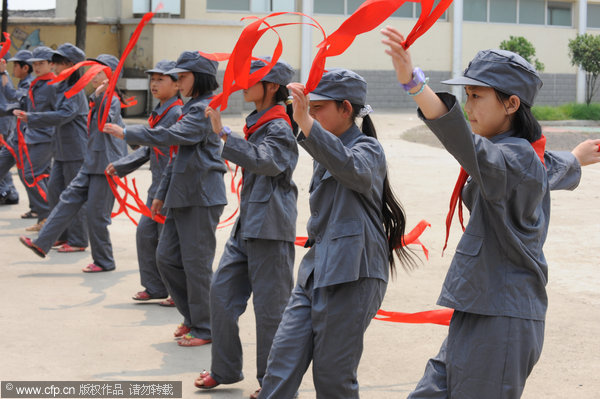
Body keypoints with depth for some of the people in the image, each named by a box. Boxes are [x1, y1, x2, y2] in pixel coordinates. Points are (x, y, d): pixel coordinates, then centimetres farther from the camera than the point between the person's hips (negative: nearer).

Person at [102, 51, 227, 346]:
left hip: (202, 198, -10)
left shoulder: (205, 109, -13)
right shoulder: (190, 108, 18)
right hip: (182, 196, 10)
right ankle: (192, 316, 23)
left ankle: (204, 328, 8)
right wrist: (163, 193, 22)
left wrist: (127, 134, -21)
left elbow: (172, 136, -26)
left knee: (196, 262, -4)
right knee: (166, 257, 10)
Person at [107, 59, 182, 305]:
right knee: (145, 233, 11)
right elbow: (148, 149, 22)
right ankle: (155, 287, 22)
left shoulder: (178, 113, -16)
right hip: (157, 187, 9)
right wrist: (120, 166, 18)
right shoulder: (157, 114, 13)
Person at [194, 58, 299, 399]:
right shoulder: (257, 123, 14)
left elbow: (264, 161, -32)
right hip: (247, 225, 9)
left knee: (270, 306, -2)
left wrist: (224, 133, -36)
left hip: (270, 229, -9)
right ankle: (226, 370, 20)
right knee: (222, 291, 8)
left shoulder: (280, 129, -13)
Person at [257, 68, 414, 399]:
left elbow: (354, 170, -35)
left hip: (352, 275, -8)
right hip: (316, 269, 8)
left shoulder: (368, 148, -9)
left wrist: (306, 123, -46)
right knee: (283, 358, -2)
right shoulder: (326, 152, 18)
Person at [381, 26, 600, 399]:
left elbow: (466, 145, -38)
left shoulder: (513, 157, -17)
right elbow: (560, 169, 38)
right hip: (480, 314, 10)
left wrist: (413, 81, -51)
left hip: (500, 323, -10)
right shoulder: (534, 158, 15)